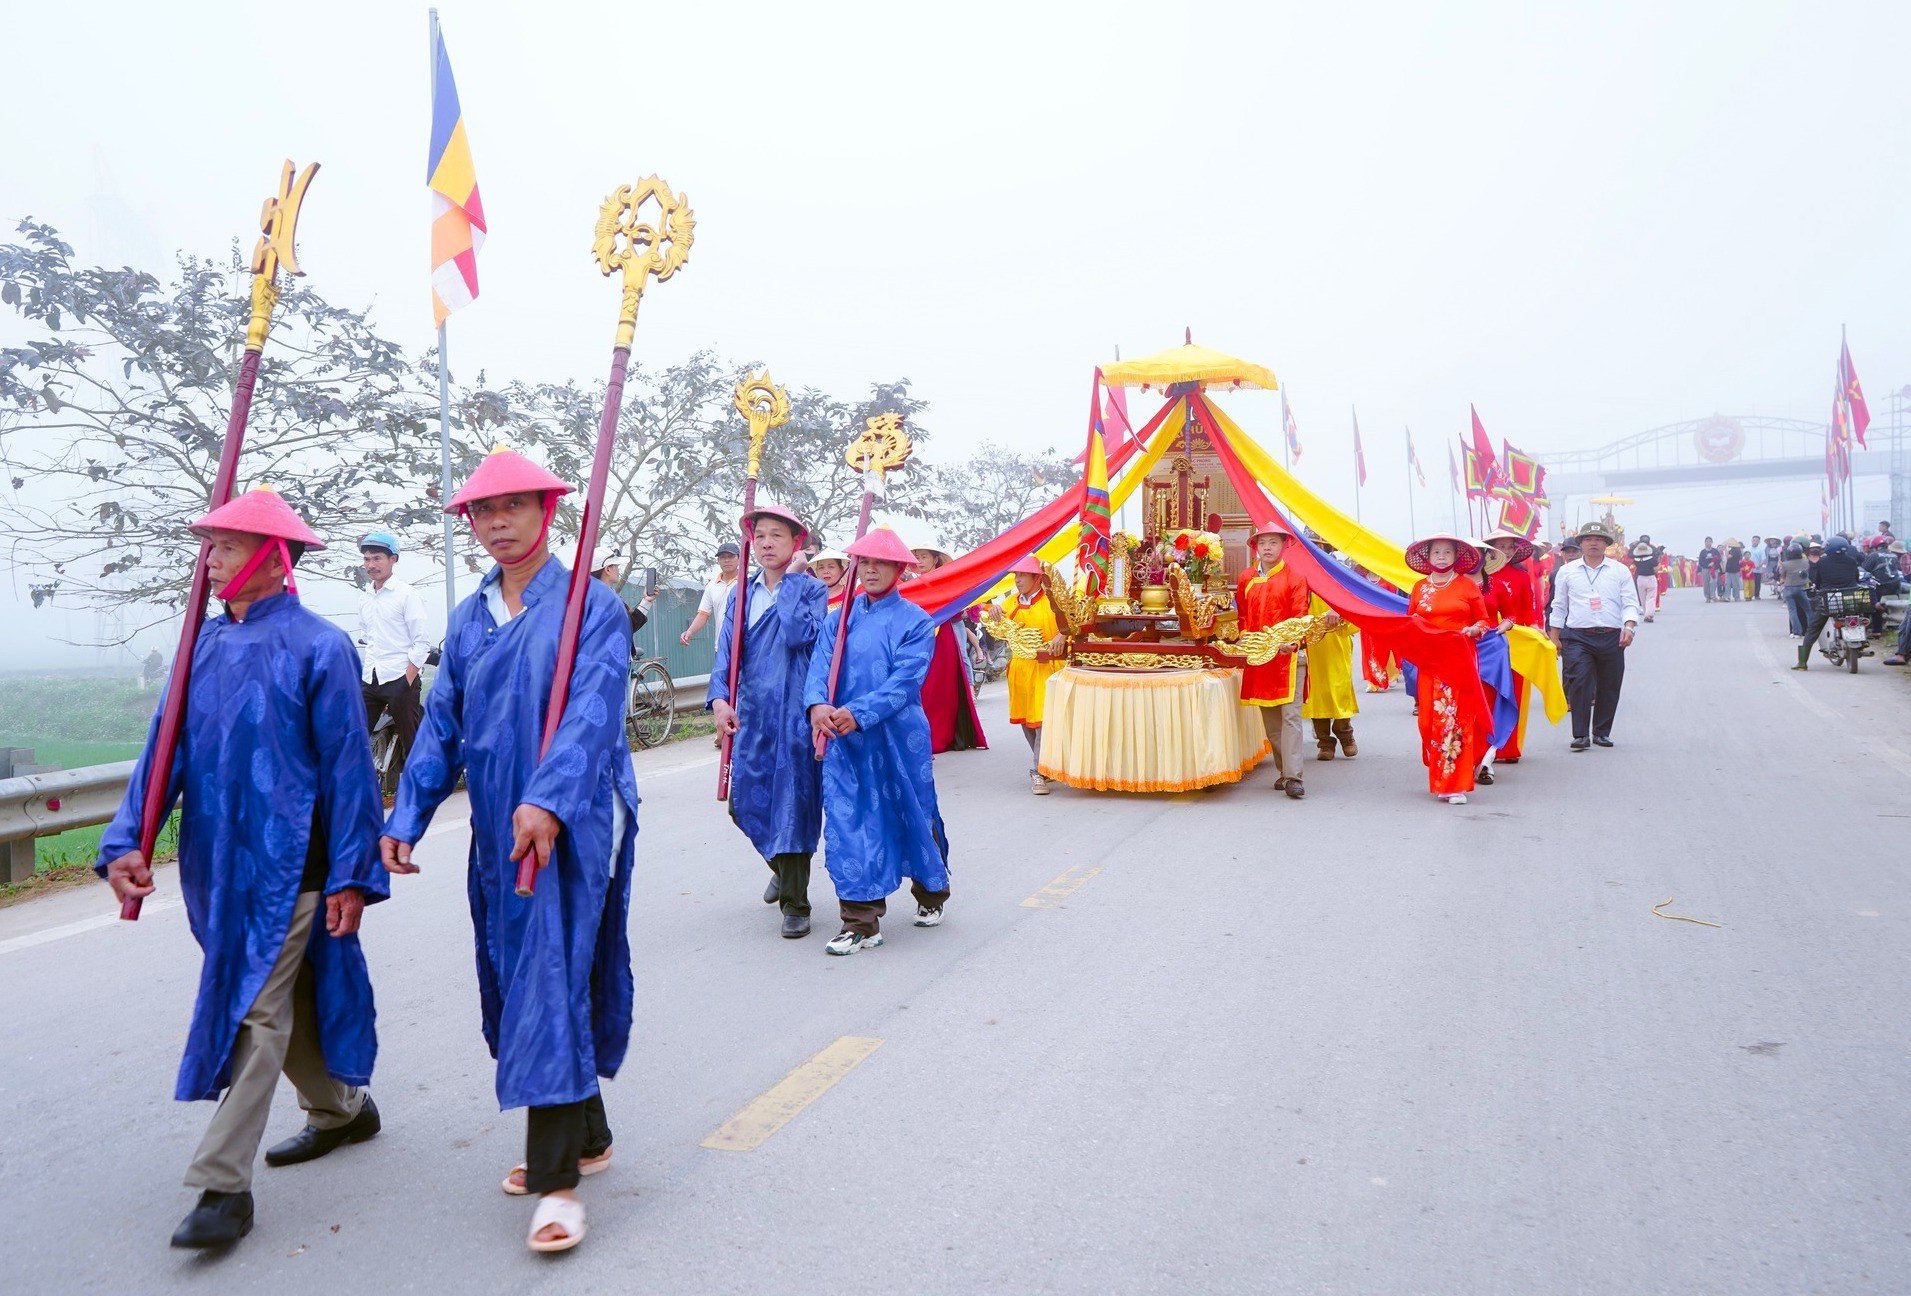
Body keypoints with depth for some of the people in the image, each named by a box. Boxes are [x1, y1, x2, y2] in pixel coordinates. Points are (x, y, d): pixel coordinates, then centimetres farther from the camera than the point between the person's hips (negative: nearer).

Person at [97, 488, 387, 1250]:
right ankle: (341, 1110, 38)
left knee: (254, 1014, -5)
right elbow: (166, 749, 8)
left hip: (286, 867, -7)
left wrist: (352, 874, -11)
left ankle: (224, 1183, 4)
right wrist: (127, 841, -4)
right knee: (280, 1000, 19)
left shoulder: (317, 647, -11)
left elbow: (348, 766, -10)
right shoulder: (207, 644, 7)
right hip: (218, 866, 7)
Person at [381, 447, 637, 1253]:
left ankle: (555, 1179, 1)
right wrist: (406, 817, 2)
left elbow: (593, 710, -20)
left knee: (553, 981, -9)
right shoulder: (469, 618, 12)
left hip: (571, 824, -7)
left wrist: (548, 799, -32)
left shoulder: (590, 604, -7)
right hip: (498, 829, 7)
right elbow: (442, 723, 11)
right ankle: (585, 1137, 30)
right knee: (517, 979, 13)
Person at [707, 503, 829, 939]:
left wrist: (790, 579, -12)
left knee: (792, 802, -3)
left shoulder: (811, 589, -1)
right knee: (745, 804, 10)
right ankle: (782, 867, 38)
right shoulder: (742, 594, 12)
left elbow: (799, 634, -20)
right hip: (749, 713, 5)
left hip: (794, 712, -5)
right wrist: (719, 698, -11)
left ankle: (794, 903, 10)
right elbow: (726, 650, 5)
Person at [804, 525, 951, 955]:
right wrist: (817, 703, -24)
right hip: (844, 740, 3)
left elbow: (904, 681, -15)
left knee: (913, 817, 12)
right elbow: (821, 661, -3)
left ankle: (933, 894, 38)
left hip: (900, 738, -3)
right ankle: (861, 922, 7)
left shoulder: (915, 621, -5)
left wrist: (859, 714, -28)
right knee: (849, 825, -1)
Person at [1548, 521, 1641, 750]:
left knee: (1609, 687, 5)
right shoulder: (1567, 571, 10)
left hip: (1612, 637, 1)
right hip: (1578, 637, -1)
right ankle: (1581, 735, -10)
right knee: (1579, 683, -13)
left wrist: (1629, 627, -12)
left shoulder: (1619, 571, 10)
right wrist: (1555, 637, 9)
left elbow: (1630, 603, 6)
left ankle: (1602, 732, 18)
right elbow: (1559, 606, 13)